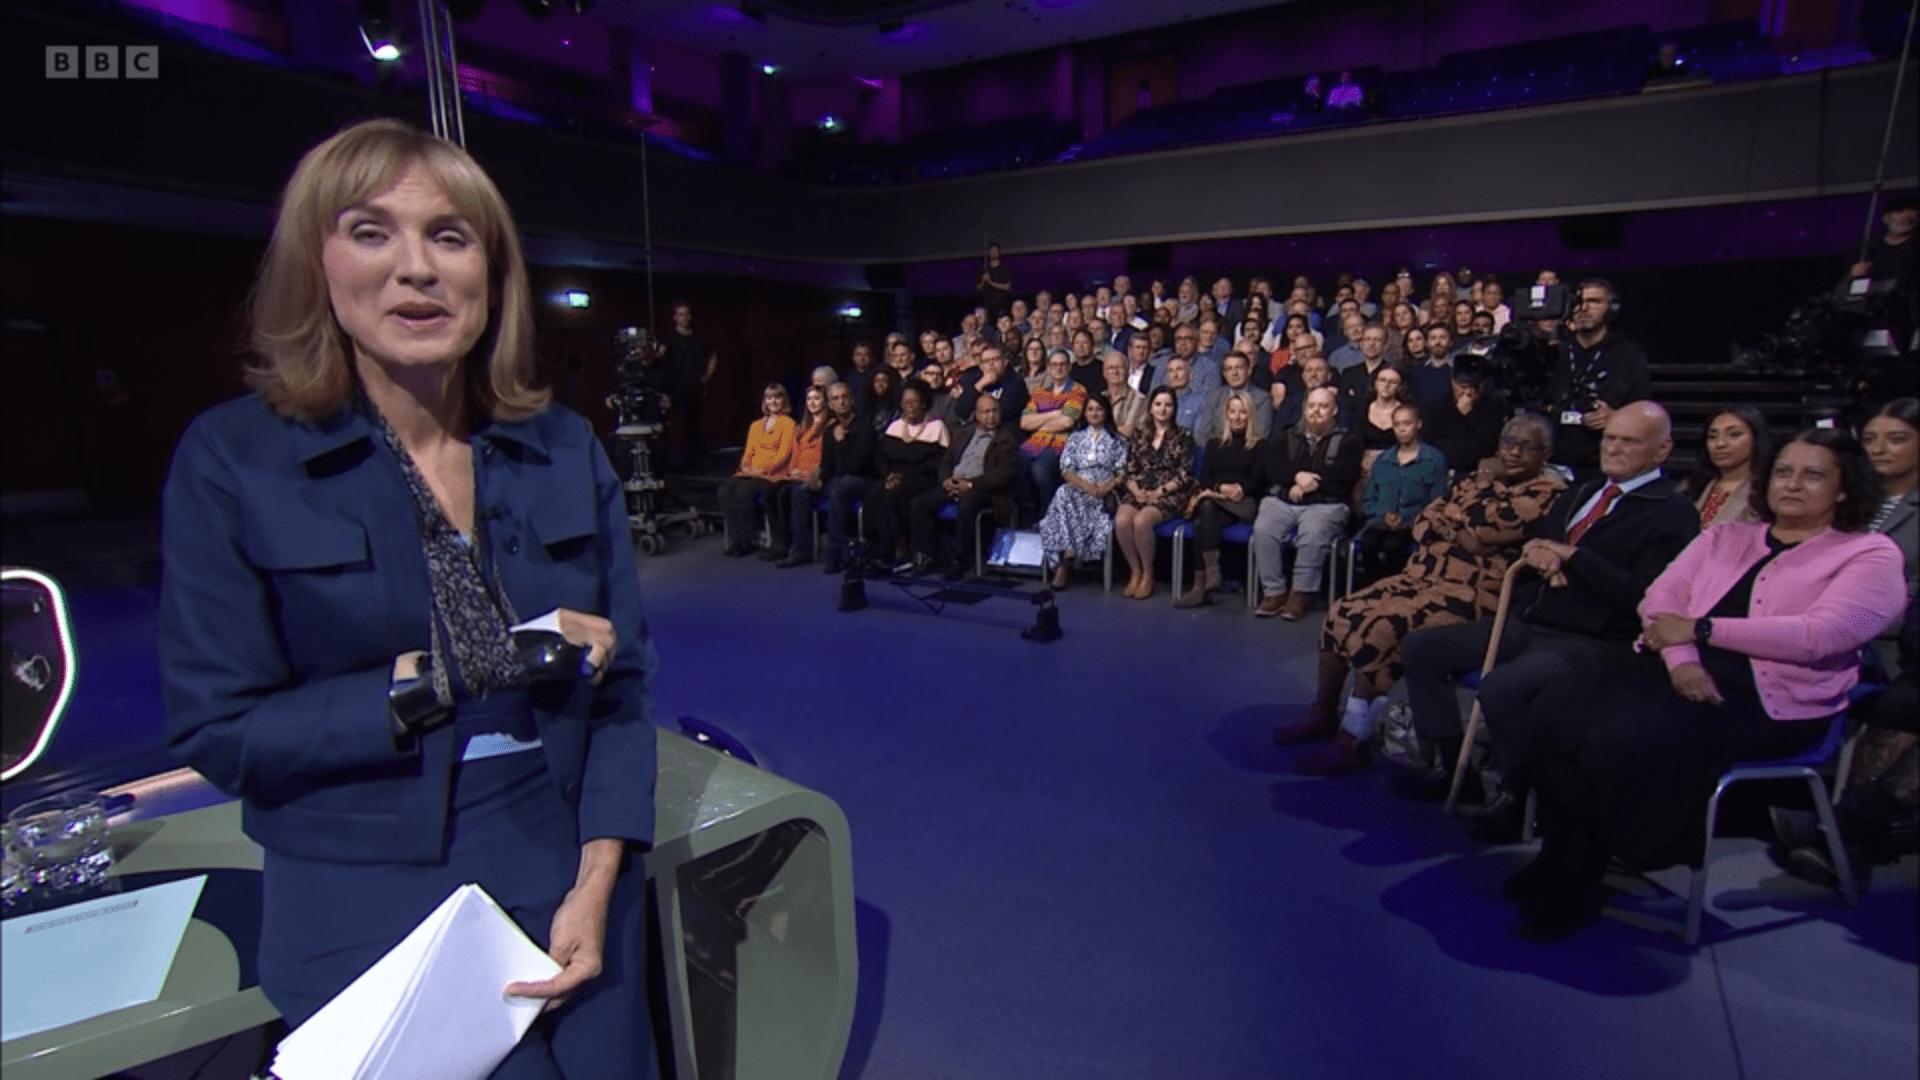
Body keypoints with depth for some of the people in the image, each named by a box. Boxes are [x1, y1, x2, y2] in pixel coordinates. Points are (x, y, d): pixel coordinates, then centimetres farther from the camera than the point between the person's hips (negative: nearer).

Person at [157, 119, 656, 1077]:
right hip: (372, 911, -3)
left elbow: (624, 676, -3)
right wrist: (445, 671, -20)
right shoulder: (232, 460, -9)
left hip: (568, 876, 3)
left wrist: (596, 886, -10)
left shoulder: (563, 449, -3)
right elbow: (217, 731, -9)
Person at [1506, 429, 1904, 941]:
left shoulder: (1871, 554, 6)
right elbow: (1661, 596, 7)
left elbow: (1820, 635, -11)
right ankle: (1560, 859, -10)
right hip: (1681, 677, 5)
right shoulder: (1725, 536, 20)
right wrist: (1679, 658, -12)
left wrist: (1699, 629, -11)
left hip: (1765, 702, -5)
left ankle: (1576, 885, -12)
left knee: (1623, 743, -32)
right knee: (1555, 711, -24)